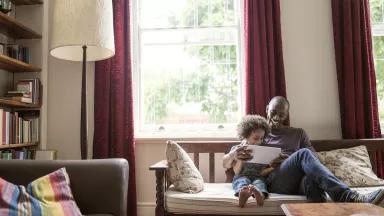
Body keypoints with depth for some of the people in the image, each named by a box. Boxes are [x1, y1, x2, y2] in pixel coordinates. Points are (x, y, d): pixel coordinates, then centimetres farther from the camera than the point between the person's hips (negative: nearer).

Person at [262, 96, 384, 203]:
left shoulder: (298, 133, 24)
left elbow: (314, 157, 14)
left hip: (299, 182, 2)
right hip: (274, 182, -2)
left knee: (311, 178, -38)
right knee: (303, 153, -32)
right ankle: (348, 197, -43)